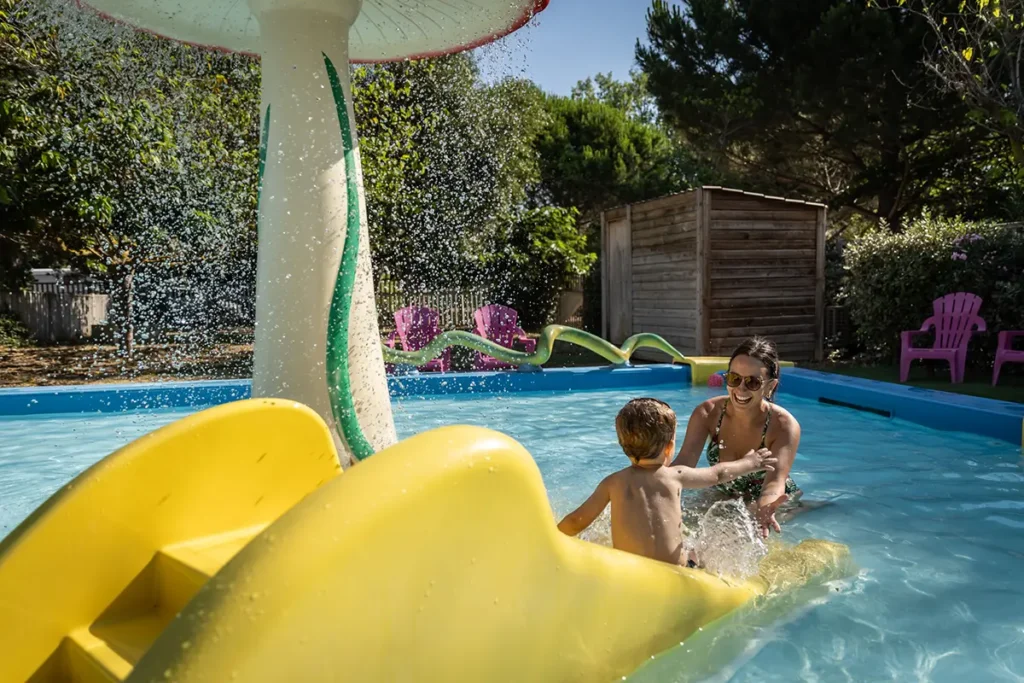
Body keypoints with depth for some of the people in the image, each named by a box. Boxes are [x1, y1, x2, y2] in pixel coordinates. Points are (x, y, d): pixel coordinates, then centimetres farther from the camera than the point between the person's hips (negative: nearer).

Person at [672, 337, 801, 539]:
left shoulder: (784, 426, -25)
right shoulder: (707, 413, -18)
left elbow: (776, 479, -39)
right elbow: (684, 462, -29)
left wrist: (763, 507, -65)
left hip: (774, 502, -2)